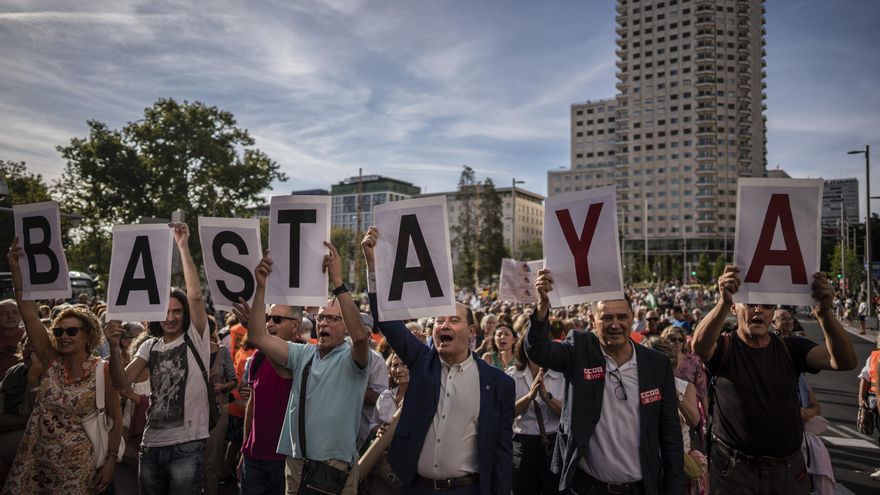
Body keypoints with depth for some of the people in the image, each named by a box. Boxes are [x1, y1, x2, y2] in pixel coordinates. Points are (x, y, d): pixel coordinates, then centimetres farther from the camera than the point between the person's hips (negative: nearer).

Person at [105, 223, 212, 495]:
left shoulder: (195, 339, -4)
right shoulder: (149, 347, 10)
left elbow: (195, 295, -18)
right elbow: (122, 382, 1)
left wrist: (183, 247, -17)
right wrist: (114, 347, -14)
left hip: (187, 446, -5)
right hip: (151, 446, 5)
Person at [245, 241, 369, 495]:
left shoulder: (351, 358, -8)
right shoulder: (302, 354, 5)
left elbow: (360, 335, -30)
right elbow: (258, 336, -1)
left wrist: (337, 281, -33)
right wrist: (261, 286, -11)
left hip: (336, 466, -4)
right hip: (296, 462, 4)